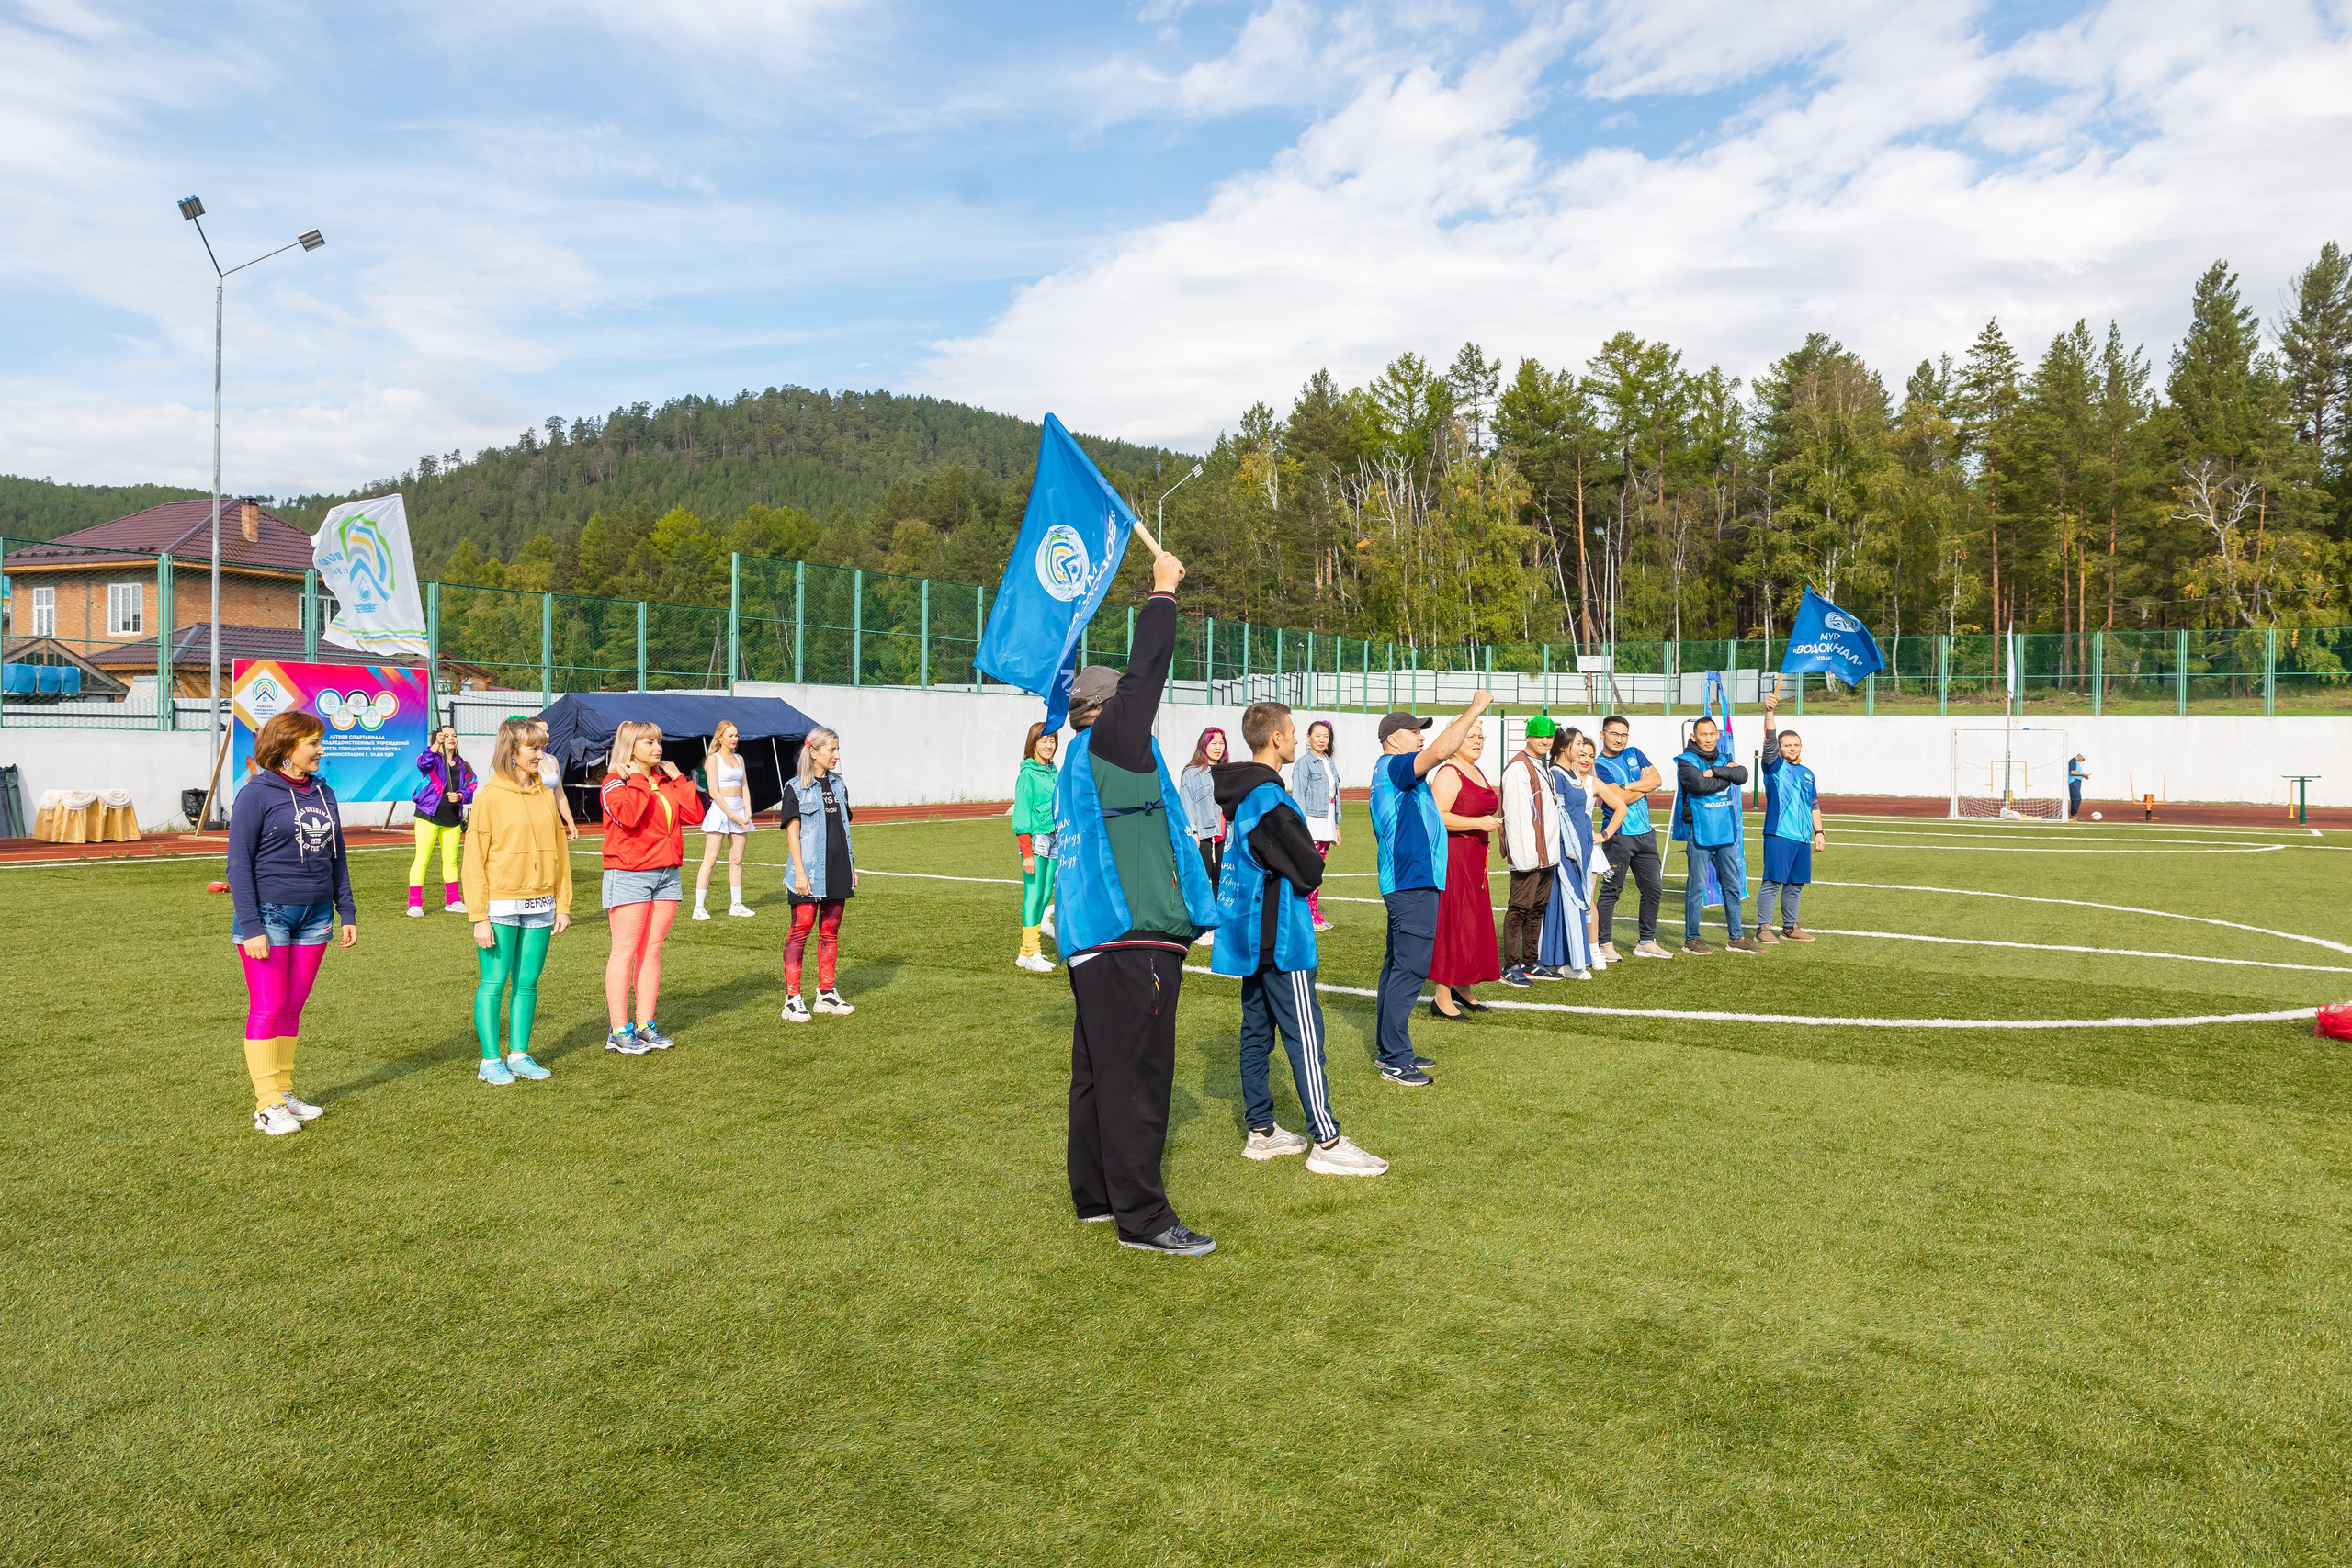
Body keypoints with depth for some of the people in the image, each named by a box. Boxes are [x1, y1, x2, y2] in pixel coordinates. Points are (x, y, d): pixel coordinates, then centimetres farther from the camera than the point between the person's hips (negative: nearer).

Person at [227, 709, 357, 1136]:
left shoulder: (324, 794, 10)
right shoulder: (257, 794, -7)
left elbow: (337, 857, 15)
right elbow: (239, 864, -9)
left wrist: (347, 912, 11)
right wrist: (250, 926, -15)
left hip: (315, 916, 5)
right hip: (268, 914, -5)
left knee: (293, 1007, 10)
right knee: (267, 1009, -2)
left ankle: (284, 1092, 19)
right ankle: (267, 1105, 5)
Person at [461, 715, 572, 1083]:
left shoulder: (546, 796, 9)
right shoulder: (491, 797, -6)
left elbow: (559, 852, 13)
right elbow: (474, 860, -7)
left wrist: (562, 904, 8)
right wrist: (478, 917, -11)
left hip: (539, 906, 5)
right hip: (500, 905, -5)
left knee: (528, 982, 9)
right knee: (494, 982, 1)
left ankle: (519, 1054, 19)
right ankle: (490, 1061, 10)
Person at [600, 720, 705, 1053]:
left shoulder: (667, 781, 15)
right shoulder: (615, 784, -5)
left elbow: (695, 815, 4)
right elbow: (629, 817, -25)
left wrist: (678, 778, 2)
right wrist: (636, 780, -14)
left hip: (667, 874, 7)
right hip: (628, 875, -7)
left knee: (652, 950, 8)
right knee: (625, 950, -5)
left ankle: (646, 1026, 14)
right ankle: (619, 1032, -1)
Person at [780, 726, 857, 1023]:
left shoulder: (838, 784, 12)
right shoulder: (796, 787, -6)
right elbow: (792, 831, -9)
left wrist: (851, 865, 15)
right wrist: (800, 872, -15)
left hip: (837, 870, 6)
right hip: (810, 872, -6)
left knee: (831, 931, 10)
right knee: (801, 929, -5)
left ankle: (826, 993, 18)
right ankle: (792, 999, -2)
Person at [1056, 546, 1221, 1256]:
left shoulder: (1083, 763, 19)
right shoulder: (1108, 746, -8)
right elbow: (1146, 672, -10)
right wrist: (1163, 591, 2)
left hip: (1096, 946, 10)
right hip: (1132, 943, -10)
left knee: (1100, 1071, 16)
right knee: (1137, 1076, -7)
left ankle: (1096, 1193, 26)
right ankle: (1142, 1216, -3)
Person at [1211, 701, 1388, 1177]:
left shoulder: (1241, 795, 10)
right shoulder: (1271, 800, -19)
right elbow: (1311, 872, -18)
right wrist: (1305, 871, 3)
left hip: (1249, 935, 10)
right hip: (1280, 938, -10)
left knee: (1257, 1031, 13)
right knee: (1305, 1035, -7)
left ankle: (1261, 1130, 20)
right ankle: (1326, 1143, -5)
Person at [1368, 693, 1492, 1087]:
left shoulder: (1390, 773, 19)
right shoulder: (1393, 767, -14)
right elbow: (1439, 752, -29)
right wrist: (1474, 709, -22)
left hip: (1407, 884, 12)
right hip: (1414, 884, -12)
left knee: (1398, 966, 15)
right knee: (1409, 970, -9)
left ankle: (1391, 1050, 23)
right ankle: (1395, 1062, -6)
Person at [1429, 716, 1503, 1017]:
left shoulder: (1476, 772, 17)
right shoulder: (1448, 773, -13)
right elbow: (1438, 817, -24)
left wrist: (1486, 838, 22)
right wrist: (1478, 823, -24)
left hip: (1475, 857, 10)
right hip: (1452, 855, -10)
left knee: (1475, 922, 13)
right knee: (1451, 923, -8)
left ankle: (1462, 989, 25)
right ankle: (1442, 998, -4)